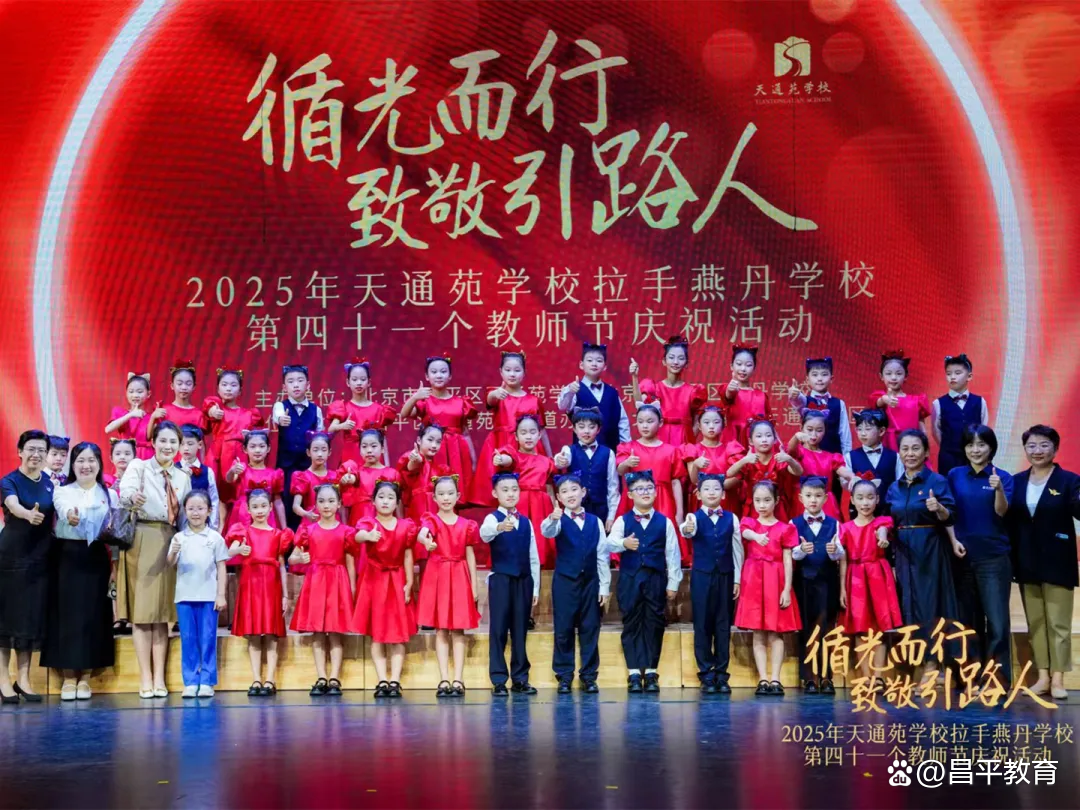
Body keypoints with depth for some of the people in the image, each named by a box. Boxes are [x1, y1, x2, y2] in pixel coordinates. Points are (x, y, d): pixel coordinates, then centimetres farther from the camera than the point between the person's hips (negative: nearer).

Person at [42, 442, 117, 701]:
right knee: (67, 614, -3)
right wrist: (70, 515, -43)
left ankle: (85, 677, 10)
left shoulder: (110, 495, 10)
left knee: (93, 616, 0)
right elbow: (63, 509, -21)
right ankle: (68, 677, 6)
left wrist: (115, 562, -9)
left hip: (96, 559, 1)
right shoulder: (62, 492, 3)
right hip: (67, 558, -1)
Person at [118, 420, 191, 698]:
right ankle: (145, 678, 1)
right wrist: (133, 498, -45)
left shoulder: (183, 477, 12)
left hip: (169, 544, 4)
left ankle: (159, 677, 8)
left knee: (163, 611, 5)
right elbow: (125, 492, -23)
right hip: (142, 541, -4)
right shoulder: (138, 466, -2)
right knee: (142, 609, -3)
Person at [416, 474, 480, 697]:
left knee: (458, 630, 1)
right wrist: (426, 541, -48)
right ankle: (444, 680, 2)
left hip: (459, 578, 1)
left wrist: (474, 584, 5)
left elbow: (470, 555, 9)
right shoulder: (431, 520, 0)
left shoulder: (466, 525, 6)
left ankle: (458, 680, 2)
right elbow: (421, 534, -24)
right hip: (436, 576, -1)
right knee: (441, 630, 0)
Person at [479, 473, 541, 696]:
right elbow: (484, 533, -29)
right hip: (500, 579, -4)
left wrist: (535, 587, 10)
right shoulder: (492, 518, -3)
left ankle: (520, 678, 16)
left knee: (520, 630, 8)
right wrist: (500, 527, -51)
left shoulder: (526, 522, 10)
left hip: (524, 580, 4)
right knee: (498, 630, -2)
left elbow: (534, 557, 13)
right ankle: (499, 680, 2)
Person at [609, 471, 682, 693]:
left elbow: (672, 554, 6)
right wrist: (623, 543, -33)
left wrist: (673, 583, 3)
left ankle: (651, 673, 12)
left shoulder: (665, 522, 6)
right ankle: (634, 674, 7)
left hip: (656, 579, 0)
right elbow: (609, 543, -11)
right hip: (629, 579, 0)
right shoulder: (622, 521, 5)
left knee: (654, 625, 3)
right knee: (632, 624, 2)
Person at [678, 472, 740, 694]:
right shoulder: (695, 517, -2)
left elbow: (737, 549, 6)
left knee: (723, 625, 5)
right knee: (702, 625, 2)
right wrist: (687, 528, -50)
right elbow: (688, 532, -26)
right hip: (701, 576, -1)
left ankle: (721, 674, 12)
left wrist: (737, 579, 3)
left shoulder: (731, 518, 4)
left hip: (725, 576, 1)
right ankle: (706, 675, 9)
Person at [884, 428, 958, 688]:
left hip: (930, 551, -5)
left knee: (929, 605, -5)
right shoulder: (894, 488, 10)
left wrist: (938, 508, -32)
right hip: (904, 552, 5)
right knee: (909, 606, 7)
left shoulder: (937, 481, -5)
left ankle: (931, 664, 1)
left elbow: (949, 518, -12)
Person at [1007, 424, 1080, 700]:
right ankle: (1043, 676, 16)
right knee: (1035, 622, 9)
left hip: (1057, 562, -4)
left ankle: (1058, 678, 5)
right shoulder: (1017, 481, 8)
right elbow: (1007, 520, 5)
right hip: (1027, 562, 4)